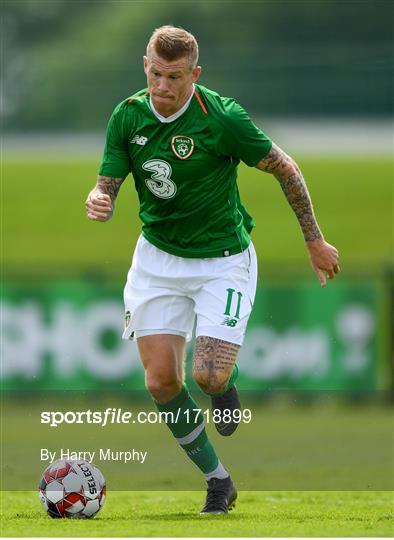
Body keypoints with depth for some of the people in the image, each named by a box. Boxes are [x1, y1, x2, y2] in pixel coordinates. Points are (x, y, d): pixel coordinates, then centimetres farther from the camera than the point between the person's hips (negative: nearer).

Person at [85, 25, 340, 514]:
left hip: (223, 259, -4)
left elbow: (284, 168, -9)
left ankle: (228, 381, 22)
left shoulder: (222, 118, -21)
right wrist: (98, 201, -29)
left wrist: (314, 240, -4)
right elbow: (107, 185, -3)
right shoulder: (127, 116, -8)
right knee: (161, 380, -5)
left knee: (208, 377, -18)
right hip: (158, 257, 4)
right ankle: (217, 480, 14)